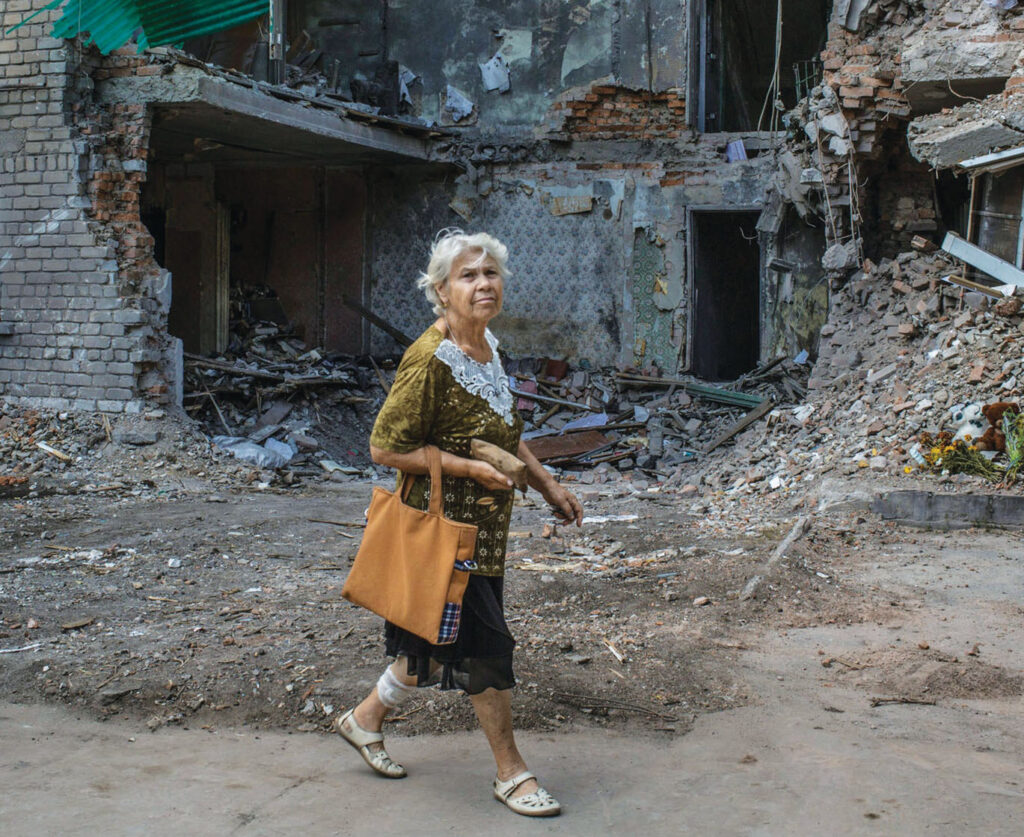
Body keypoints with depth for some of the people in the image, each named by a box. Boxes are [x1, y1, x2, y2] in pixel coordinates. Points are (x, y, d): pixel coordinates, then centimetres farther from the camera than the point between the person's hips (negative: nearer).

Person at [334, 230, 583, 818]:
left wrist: (546, 483, 14)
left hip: (483, 525, 9)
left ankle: (367, 718, 39)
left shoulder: (488, 346, 7)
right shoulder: (430, 359, -21)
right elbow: (386, 447, -19)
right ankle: (511, 772, 16)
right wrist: (469, 468, -22)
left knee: (443, 641, 18)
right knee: (487, 644, -1)